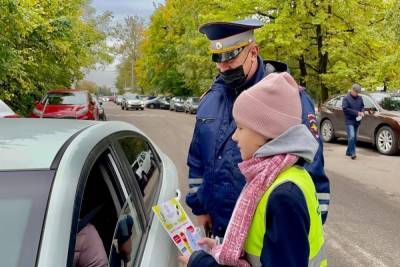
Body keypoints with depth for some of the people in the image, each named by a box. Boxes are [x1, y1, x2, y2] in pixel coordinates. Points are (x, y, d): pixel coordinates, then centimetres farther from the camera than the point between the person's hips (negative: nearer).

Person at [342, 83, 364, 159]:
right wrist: (357, 113, -18)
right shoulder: (346, 98, -7)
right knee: (351, 137, -18)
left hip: (357, 121, 7)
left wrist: (362, 112, -2)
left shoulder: (360, 98, 11)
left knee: (354, 138, 11)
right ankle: (352, 153, -15)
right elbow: (345, 109, -15)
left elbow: (362, 106, 22)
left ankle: (348, 152, 24)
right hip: (349, 121, -7)